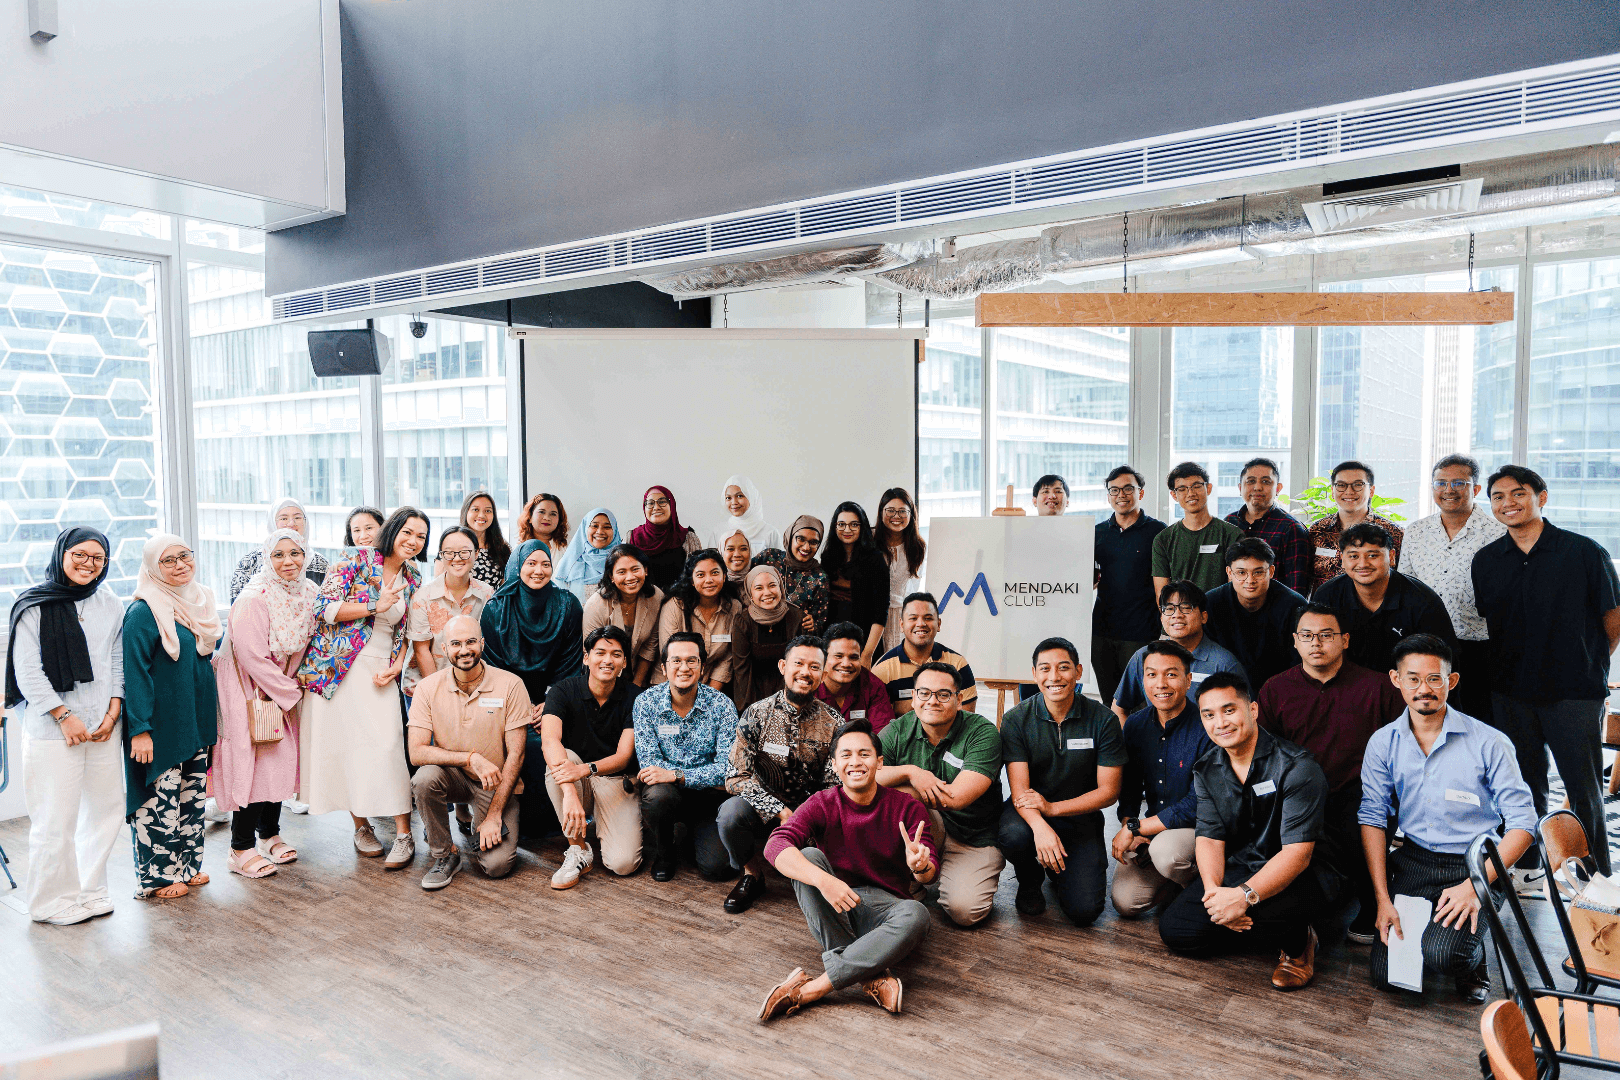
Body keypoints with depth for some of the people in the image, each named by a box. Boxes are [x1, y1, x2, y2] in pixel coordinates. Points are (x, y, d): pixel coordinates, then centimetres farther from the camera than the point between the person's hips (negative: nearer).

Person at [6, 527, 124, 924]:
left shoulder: (111, 605, 10)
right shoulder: (34, 606, -3)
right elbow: (27, 671, -6)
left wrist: (113, 712, 0)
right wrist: (64, 715, -11)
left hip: (104, 726, 5)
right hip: (52, 729, -5)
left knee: (107, 807, 10)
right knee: (56, 817, -1)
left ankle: (89, 890, 26)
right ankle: (54, 900, 16)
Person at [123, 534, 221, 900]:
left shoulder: (200, 602, 9)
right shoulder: (143, 612, -14)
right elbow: (135, 673, -17)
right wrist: (139, 728, -21)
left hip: (197, 720, 8)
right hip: (162, 724, -7)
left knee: (193, 796, 15)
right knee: (160, 800, 0)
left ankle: (186, 866, 27)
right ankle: (157, 877, 14)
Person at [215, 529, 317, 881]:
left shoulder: (309, 593, -2)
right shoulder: (253, 600, -23)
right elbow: (254, 657, -22)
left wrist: (292, 687, 3)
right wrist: (291, 692, -14)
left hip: (281, 688, 7)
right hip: (245, 689, -7)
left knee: (282, 757, 10)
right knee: (252, 762, -6)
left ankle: (269, 835, 25)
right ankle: (241, 850, 4)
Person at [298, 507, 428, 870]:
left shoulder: (413, 579, 8)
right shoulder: (356, 559, -7)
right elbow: (324, 607, -13)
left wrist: (396, 666, -1)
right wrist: (375, 607, -17)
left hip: (380, 671, 3)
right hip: (338, 666, -2)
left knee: (387, 744, -8)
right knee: (345, 742, 3)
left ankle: (403, 835, -5)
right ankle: (361, 826, 19)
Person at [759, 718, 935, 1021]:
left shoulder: (905, 807, -3)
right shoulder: (823, 805, -5)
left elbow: (930, 872, -8)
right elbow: (775, 845, -23)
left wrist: (920, 865, -35)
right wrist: (823, 879, -41)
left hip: (883, 905, 0)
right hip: (832, 906, 1)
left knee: (916, 916, -33)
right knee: (809, 856, -26)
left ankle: (811, 988, -33)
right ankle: (869, 976, -31)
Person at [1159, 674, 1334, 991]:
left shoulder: (1297, 767, -18)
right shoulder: (1206, 771, 2)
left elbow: (1297, 853, -24)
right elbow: (1209, 838, -2)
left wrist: (1245, 895, -35)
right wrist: (1213, 889, -24)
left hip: (1294, 875, -5)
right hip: (1234, 870, 5)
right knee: (1175, 930, -13)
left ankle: (1296, 942, -2)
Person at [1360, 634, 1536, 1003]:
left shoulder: (1489, 743, -9)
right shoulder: (1382, 744, 0)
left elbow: (1523, 824, -8)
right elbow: (1372, 820, -1)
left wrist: (1474, 886, -18)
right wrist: (1383, 899, -9)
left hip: (1474, 866, -3)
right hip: (1412, 862, 3)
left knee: (1440, 954, -26)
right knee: (1384, 975, -8)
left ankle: (1474, 956, 9)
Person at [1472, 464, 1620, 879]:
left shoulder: (1584, 552, -8)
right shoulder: (1486, 560, 3)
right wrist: (1513, 668, 14)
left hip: (1574, 692, -3)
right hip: (1510, 692, 3)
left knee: (1584, 789, 4)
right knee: (1524, 783, 14)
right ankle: (1525, 866, 28)